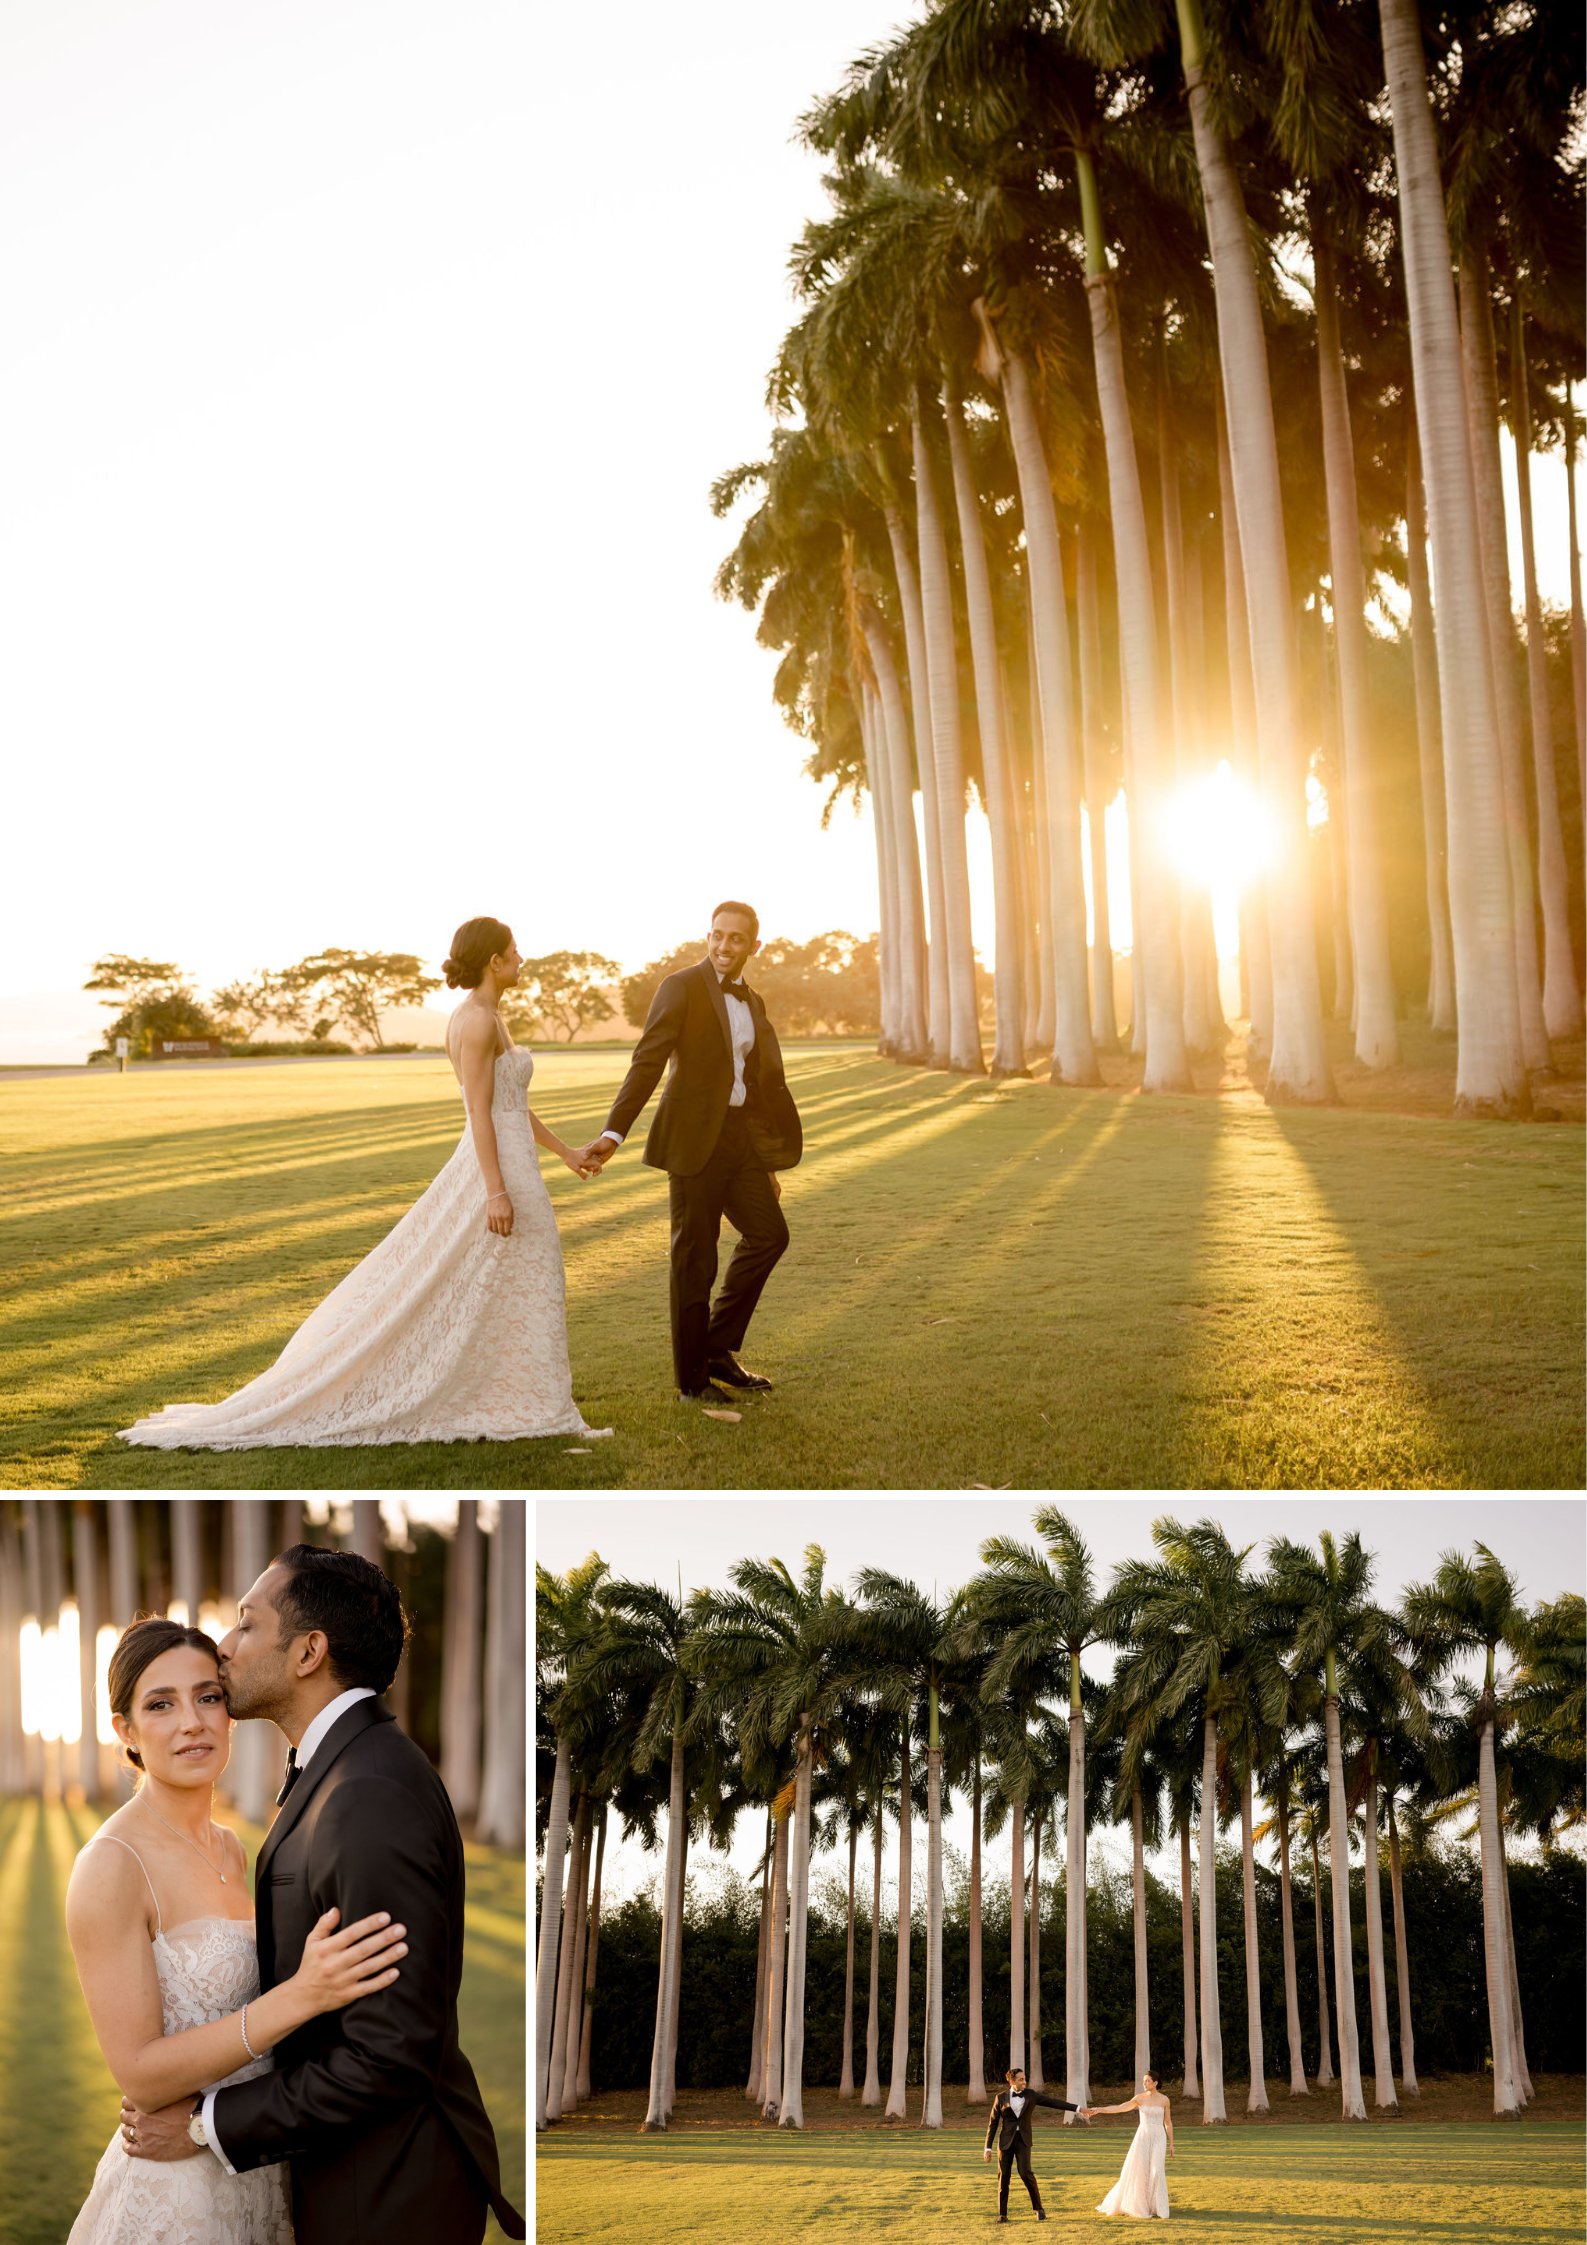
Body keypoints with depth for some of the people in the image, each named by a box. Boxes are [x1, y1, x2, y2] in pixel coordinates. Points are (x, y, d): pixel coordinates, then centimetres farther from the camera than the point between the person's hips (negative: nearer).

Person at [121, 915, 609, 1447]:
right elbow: (480, 1112, -21)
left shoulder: (487, 1018, 14)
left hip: (505, 1168, 10)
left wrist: (564, 1151, 28)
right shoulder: (477, 1020, -17)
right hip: (498, 1172, -10)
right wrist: (497, 1192, -24)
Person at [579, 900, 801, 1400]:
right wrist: (614, 1133, -23)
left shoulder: (752, 1002, 15)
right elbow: (647, 1063, -14)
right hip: (696, 1138, -7)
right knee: (695, 1256, -1)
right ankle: (692, 1379, 8)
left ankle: (717, 1347, 18)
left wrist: (768, 1162, 21)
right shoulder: (682, 987, -6)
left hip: (741, 1138, 7)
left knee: (768, 1232, 6)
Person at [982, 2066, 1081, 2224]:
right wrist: (988, 2148, -1)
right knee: (1003, 2176, -2)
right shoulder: (1001, 2097, 0)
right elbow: (993, 2123, 3)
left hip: (1023, 2140, 0)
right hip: (1006, 2140, 0)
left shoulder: (1030, 2095, 3)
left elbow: (1053, 2102, 1)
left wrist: (1078, 2109, -3)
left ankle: (1039, 2208, 0)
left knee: (1025, 2172, -16)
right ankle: (1002, 2214, 10)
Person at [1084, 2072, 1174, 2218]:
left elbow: (1168, 2122, 7)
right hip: (1142, 2137, 1)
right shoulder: (1139, 2098, 0)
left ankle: (1160, 2209, -2)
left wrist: (1171, 2144, 6)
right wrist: (1098, 2109, -18)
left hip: (1158, 2139, -1)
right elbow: (1119, 2108, -7)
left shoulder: (1164, 2100, 0)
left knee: (1157, 2172, -14)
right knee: (1136, 2171, -2)